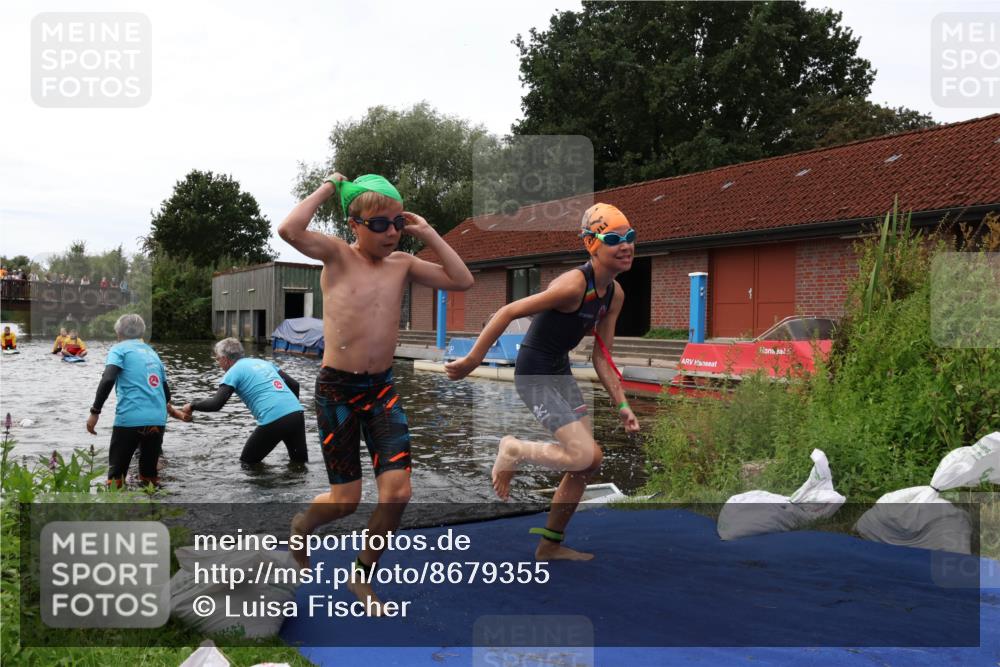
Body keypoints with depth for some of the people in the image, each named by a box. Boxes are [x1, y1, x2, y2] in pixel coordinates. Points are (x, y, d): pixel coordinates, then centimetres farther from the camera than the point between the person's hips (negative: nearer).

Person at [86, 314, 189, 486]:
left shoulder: (119, 349, 6)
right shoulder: (152, 352, 22)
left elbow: (108, 380, -11)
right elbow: (165, 389, 26)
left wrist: (95, 412, -8)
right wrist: (170, 409, 44)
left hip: (130, 419, -5)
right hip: (157, 420, 5)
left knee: (116, 474, 6)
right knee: (150, 475, 18)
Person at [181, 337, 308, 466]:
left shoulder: (234, 372, 6)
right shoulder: (263, 362, 24)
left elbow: (216, 404, -3)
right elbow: (294, 384, 21)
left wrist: (192, 406, 13)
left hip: (273, 421, -6)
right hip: (297, 413, 6)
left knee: (247, 463, 15)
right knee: (300, 461, 19)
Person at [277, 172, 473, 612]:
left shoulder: (402, 263, 5)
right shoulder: (337, 255, -8)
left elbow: (462, 281, 2)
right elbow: (289, 231, -26)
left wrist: (427, 234, 1)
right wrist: (328, 188, -15)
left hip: (382, 388, 4)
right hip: (337, 389, -4)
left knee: (397, 492, -6)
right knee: (346, 500, 3)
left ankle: (362, 576, 19)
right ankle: (301, 526, 40)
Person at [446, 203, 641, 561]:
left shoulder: (615, 295, 3)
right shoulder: (574, 284, -24)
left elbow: (602, 358, 9)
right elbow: (508, 312, -22)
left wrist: (621, 405, 3)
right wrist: (471, 360, -19)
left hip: (561, 371, 9)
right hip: (535, 374, -9)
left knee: (587, 463, 12)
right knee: (586, 456, -16)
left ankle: (550, 545, 26)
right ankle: (514, 450, 8)